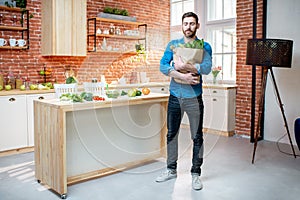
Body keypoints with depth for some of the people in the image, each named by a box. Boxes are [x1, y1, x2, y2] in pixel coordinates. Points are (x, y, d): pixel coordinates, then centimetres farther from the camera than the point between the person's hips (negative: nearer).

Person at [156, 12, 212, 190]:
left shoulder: (204, 46, 1)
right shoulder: (173, 44, 7)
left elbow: (207, 68, -16)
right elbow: (163, 66, -8)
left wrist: (184, 66, -21)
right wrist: (182, 76, -20)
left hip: (194, 97, -2)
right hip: (175, 96, 3)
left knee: (197, 137, 4)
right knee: (171, 134, 12)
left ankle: (196, 173, 19)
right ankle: (171, 170, 28)